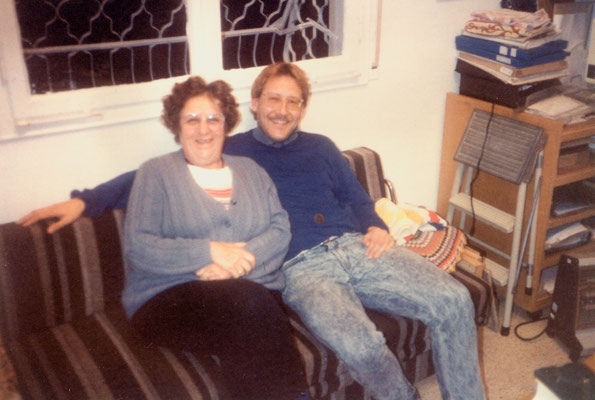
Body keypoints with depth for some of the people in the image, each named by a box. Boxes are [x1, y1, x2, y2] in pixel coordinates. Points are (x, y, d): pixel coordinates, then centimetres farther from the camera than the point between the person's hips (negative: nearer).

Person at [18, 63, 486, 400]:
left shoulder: (321, 147, 23)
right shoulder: (231, 153, 13)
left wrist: (376, 227, 3)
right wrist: (86, 199, 4)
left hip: (356, 247, 4)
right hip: (303, 267, -4)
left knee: (454, 301, -16)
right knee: (359, 343, -33)